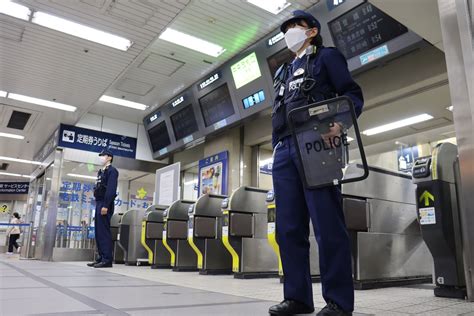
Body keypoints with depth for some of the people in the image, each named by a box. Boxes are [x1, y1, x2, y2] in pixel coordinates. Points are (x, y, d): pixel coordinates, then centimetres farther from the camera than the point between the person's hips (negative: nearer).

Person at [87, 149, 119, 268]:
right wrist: (98, 205, 14)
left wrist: (105, 205, -23)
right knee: (98, 232, 9)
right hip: (99, 203, 9)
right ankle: (100, 258, 14)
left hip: (105, 204, -9)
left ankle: (107, 259, -9)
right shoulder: (101, 171, 22)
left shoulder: (112, 170, -6)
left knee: (104, 231, -11)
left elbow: (111, 189, -16)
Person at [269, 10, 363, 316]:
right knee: (289, 227, 1)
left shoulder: (327, 56, 14)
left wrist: (340, 123, -19)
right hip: (284, 150, 7)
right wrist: (277, 148, 13)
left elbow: (354, 94, 2)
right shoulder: (284, 72, 32)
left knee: (328, 224, -9)